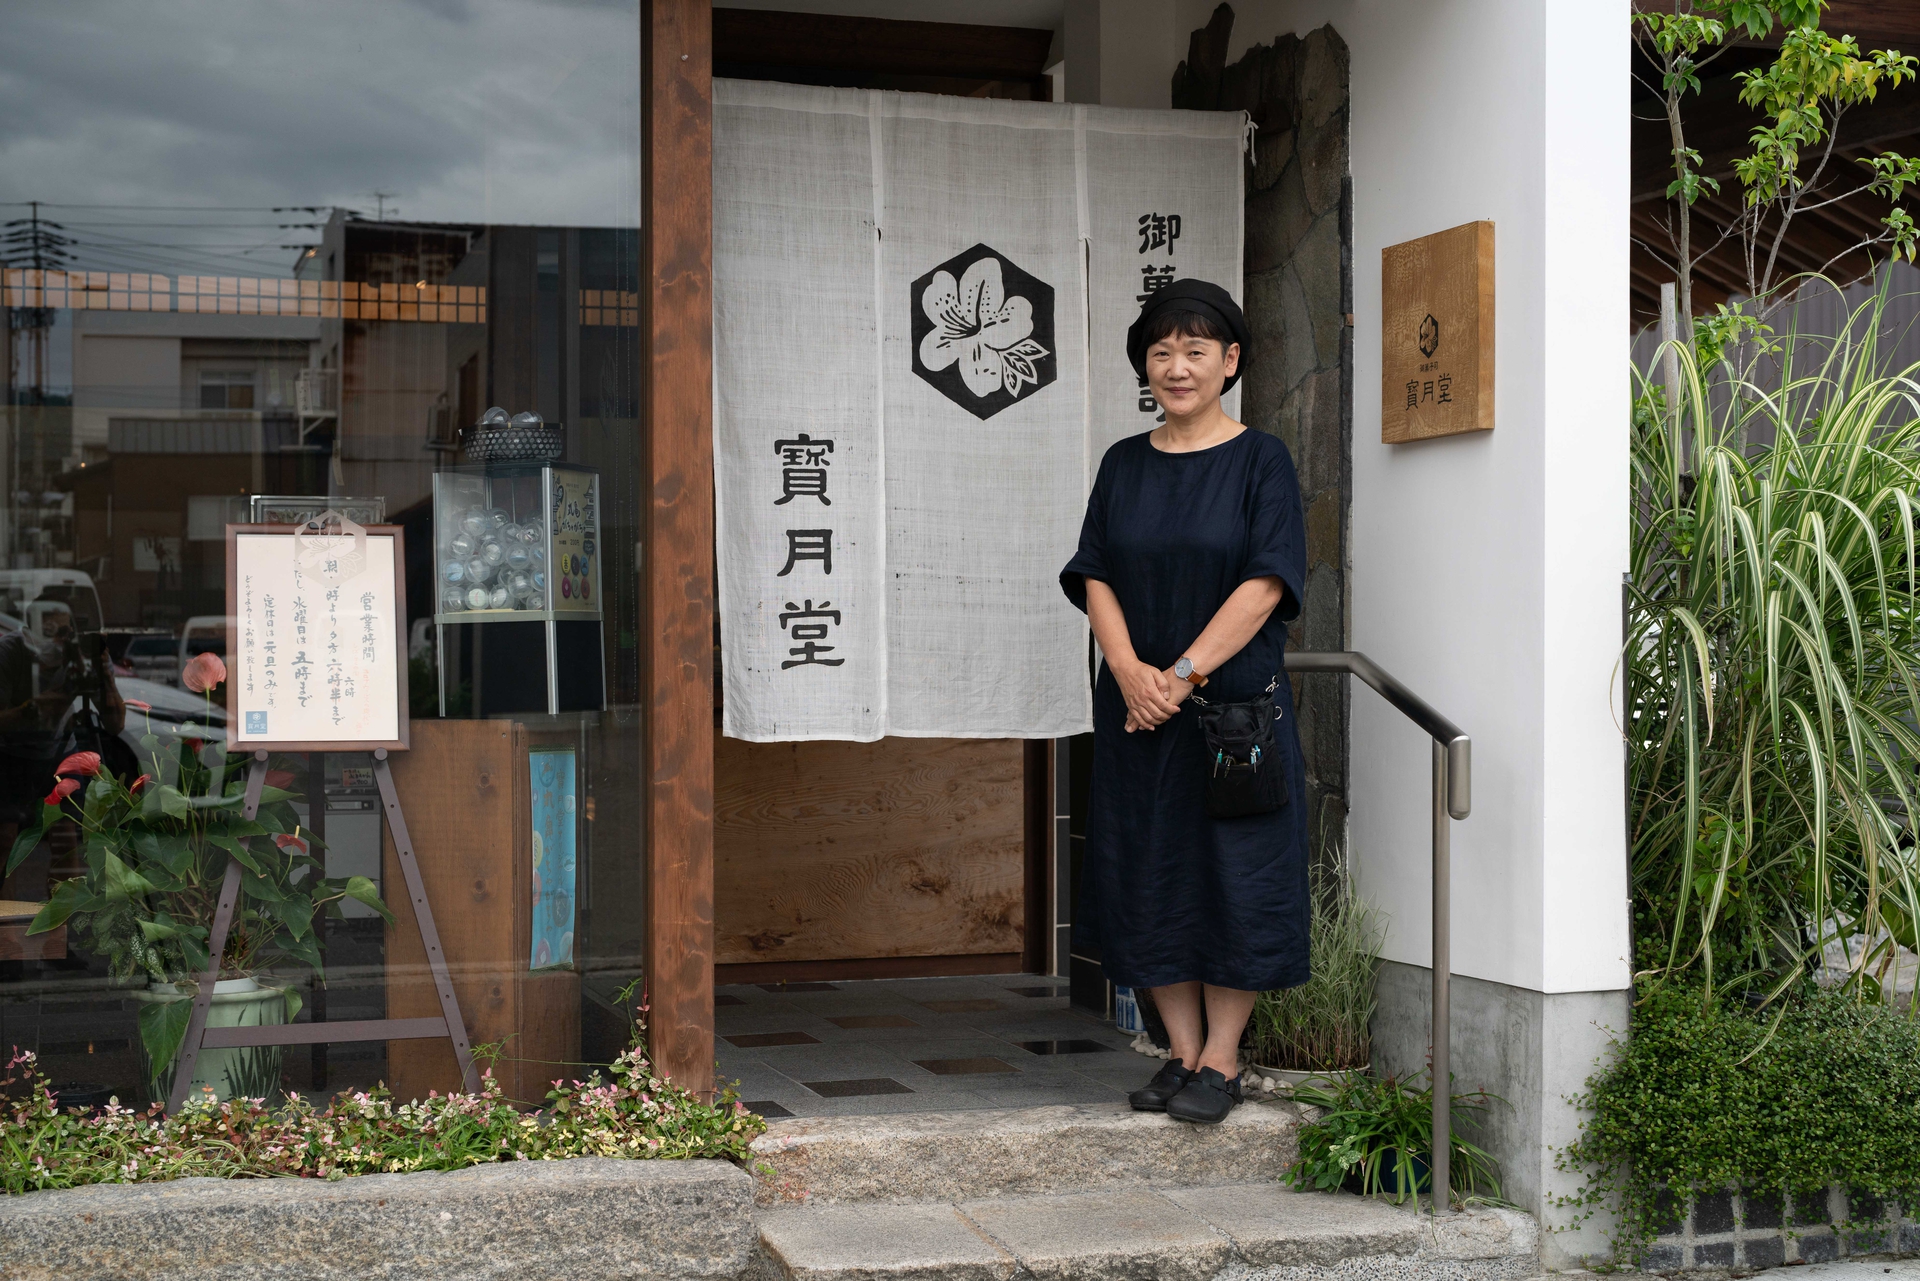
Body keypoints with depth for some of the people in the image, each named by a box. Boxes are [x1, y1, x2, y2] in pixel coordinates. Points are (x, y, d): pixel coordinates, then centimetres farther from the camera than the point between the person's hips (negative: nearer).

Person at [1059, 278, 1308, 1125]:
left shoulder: (1260, 460, -2)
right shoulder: (1124, 465, 9)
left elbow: (1265, 584, -11)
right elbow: (1095, 578, 4)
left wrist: (1186, 672, -18)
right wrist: (1131, 669, -13)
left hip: (1236, 700, -4)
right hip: (1138, 707, 4)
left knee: (1235, 873, -1)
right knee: (1149, 874, 6)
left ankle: (1221, 1060, 10)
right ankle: (1183, 1052, 17)